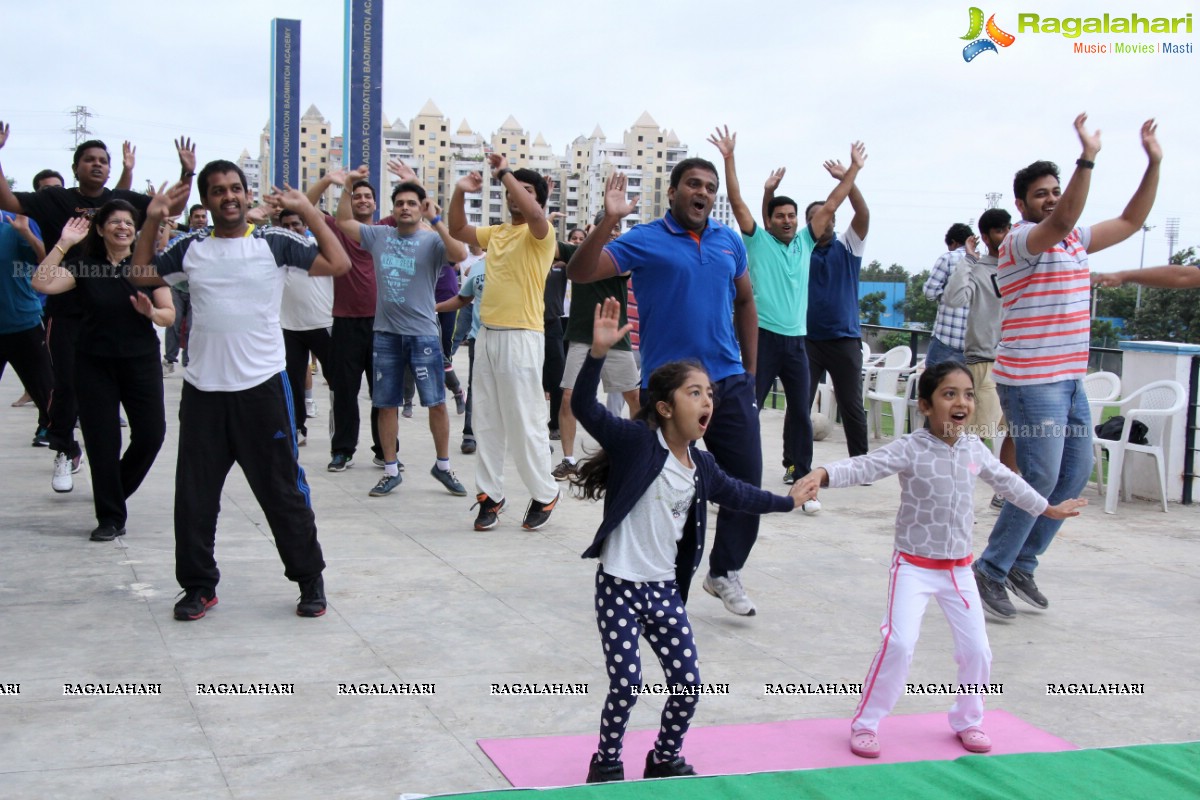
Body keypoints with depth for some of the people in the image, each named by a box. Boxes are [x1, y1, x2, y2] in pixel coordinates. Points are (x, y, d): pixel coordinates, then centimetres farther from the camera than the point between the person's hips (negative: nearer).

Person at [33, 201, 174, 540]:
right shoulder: (84, 267, 1)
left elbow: (170, 315, -1)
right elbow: (42, 284, -14)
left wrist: (151, 312, -22)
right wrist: (63, 244, -16)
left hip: (141, 363, 1)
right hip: (94, 366, 0)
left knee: (151, 434, -3)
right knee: (102, 441, 0)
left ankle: (114, 490, 25)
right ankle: (110, 518, 11)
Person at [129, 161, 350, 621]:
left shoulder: (273, 243, -1)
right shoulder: (191, 249, 8)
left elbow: (338, 264, -7)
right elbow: (141, 276, 17)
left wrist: (308, 211, -8)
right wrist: (152, 221, 8)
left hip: (262, 388, -3)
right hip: (202, 392, 3)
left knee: (283, 491, 3)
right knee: (194, 495, 7)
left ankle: (310, 581, 15)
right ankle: (198, 586, 21)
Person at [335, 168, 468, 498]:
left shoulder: (432, 241, -4)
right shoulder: (379, 235, 7)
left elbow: (460, 254, -23)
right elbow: (343, 221, 15)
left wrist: (435, 220, -24)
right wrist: (348, 186, 5)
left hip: (423, 334, -3)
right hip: (386, 334, 3)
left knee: (437, 402, 0)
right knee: (386, 405, 8)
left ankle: (443, 465, 16)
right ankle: (390, 471, 19)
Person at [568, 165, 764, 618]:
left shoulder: (729, 242, 9)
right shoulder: (646, 240, -5)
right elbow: (579, 273, -14)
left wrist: (750, 371, 16)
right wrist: (608, 221, -28)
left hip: (729, 382, 4)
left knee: (747, 479, 6)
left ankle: (725, 572, 26)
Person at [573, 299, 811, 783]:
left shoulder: (702, 466, 7)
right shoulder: (635, 442, -13)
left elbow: (735, 494, 27)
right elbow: (585, 408, -26)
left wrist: (786, 501, 40)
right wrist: (599, 352, -41)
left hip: (666, 590, 6)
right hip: (619, 586, -6)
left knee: (688, 684, 6)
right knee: (626, 685, -5)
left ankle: (666, 759, 30)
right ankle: (607, 762, 20)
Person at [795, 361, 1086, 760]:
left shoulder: (975, 450, 1)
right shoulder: (909, 450, -16)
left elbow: (1008, 481, 20)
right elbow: (863, 467, -29)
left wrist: (1047, 508, 33)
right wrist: (822, 474, -49)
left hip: (959, 569, 5)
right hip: (914, 566, -5)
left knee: (977, 650, 8)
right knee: (898, 644, -17)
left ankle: (968, 721, 33)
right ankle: (865, 724, 0)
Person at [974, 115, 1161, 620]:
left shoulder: (1076, 240, 14)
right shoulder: (1020, 240, -12)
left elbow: (1131, 221, 20)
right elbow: (1060, 223, -32)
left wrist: (1154, 163, 11)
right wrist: (1088, 159, -40)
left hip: (1070, 380, 9)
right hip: (1031, 382, -9)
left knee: (1075, 475, 10)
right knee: (1040, 480, -9)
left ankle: (1022, 564, 21)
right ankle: (990, 572, 2)